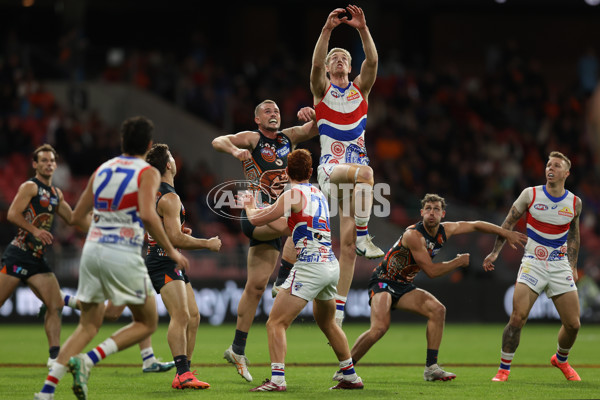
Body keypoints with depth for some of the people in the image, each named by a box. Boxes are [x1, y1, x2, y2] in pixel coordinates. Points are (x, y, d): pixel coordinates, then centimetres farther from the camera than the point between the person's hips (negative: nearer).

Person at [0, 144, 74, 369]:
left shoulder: (56, 193, 18)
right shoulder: (30, 187, -6)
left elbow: (72, 218, 20)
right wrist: (35, 230, -23)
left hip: (38, 258, 7)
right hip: (19, 255, -7)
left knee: (56, 304, -5)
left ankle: (55, 356, -5)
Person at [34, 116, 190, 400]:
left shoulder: (102, 170, 15)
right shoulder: (147, 173, -3)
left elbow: (78, 217, 19)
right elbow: (148, 215, -20)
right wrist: (171, 251, -11)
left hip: (92, 249, 6)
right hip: (124, 256, -6)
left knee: (88, 326, 15)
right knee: (146, 323, 10)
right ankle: (87, 361, -10)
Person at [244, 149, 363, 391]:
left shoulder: (294, 194, -7)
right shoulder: (318, 194, 15)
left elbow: (257, 220, -4)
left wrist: (250, 207, 19)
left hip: (310, 266, -8)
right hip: (331, 265, 8)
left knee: (275, 323, -8)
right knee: (327, 323, 27)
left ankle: (277, 379, -21)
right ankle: (351, 377, 31)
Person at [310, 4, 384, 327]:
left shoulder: (360, 89, 15)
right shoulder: (321, 91, 10)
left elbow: (372, 61, -3)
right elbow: (316, 65, -11)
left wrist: (363, 29, -17)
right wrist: (327, 30, -24)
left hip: (356, 167, 3)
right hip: (330, 167, -3)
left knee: (347, 243, -4)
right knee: (364, 172, -37)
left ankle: (338, 312, -2)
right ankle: (364, 238, -33)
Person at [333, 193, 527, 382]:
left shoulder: (445, 230, 0)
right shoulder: (413, 235, -24)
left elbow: (476, 225, 14)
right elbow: (431, 271, -23)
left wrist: (507, 233, 15)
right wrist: (460, 261, -11)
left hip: (404, 286, 8)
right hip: (383, 282, -8)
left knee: (437, 309, -13)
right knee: (380, 327, -28)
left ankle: (431, 367, -8)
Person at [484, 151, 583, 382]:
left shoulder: (575, 202, 4)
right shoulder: (530, 195, -3)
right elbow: (509, 223, 7)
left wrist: (573, 265, 18)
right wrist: (495, 252, 3)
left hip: (560, 267, 2)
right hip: (532, 265, -2)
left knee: (573, 324, 0)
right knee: (517, 318, -18)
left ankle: (561, 360, 31)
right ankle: (504, 369, -3)